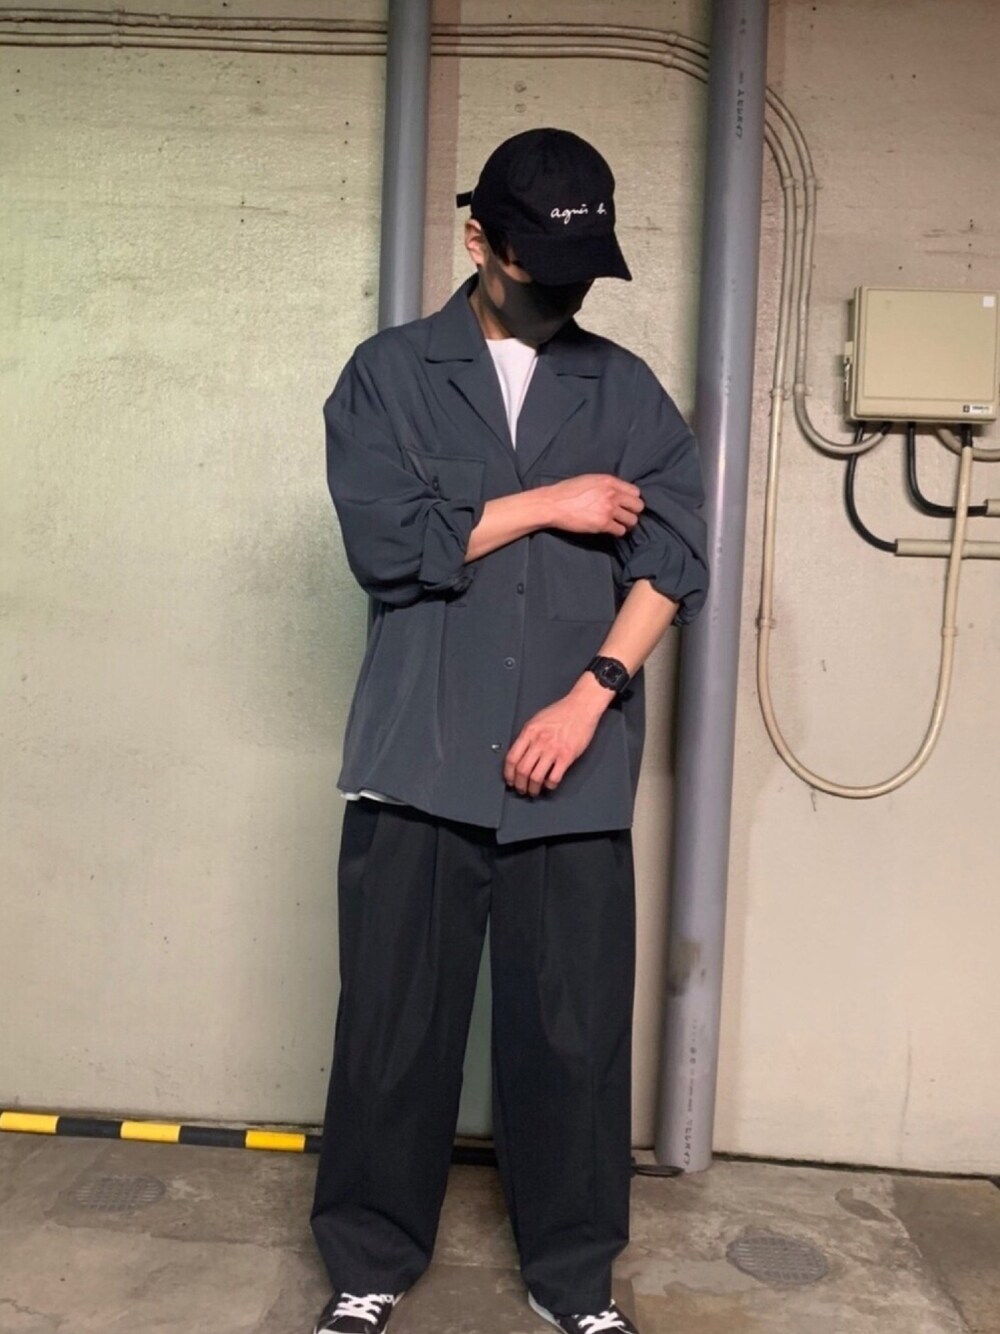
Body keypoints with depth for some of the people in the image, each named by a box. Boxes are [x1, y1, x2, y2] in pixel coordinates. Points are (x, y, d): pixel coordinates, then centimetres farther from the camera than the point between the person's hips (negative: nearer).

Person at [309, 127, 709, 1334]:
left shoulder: (627, 390, 12)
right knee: (395, 1020, 6)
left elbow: (671, 557, 2)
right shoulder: (390, 372, 7)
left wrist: (589, 696, -10)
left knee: (577, 1029, 6)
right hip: (418, 758, -1)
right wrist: (545, 505, -4)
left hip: (578, 766, 2)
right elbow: (386, 542, -6)